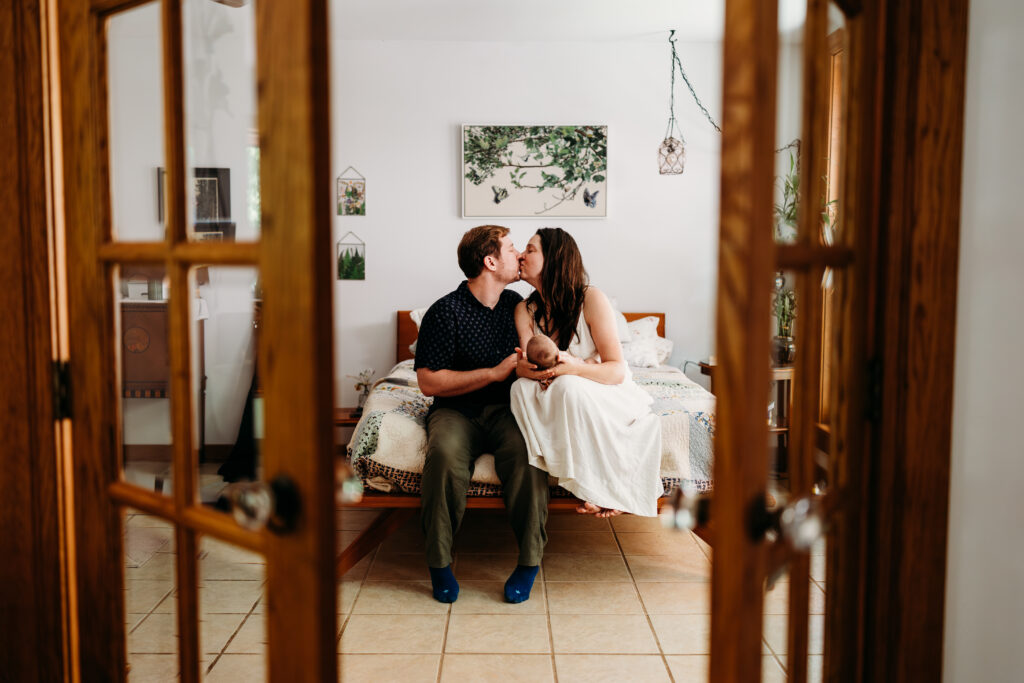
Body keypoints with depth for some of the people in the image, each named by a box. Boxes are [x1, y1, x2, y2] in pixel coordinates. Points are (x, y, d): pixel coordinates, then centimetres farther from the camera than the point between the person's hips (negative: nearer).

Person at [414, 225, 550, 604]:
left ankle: (530, 560, -19)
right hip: (456, 411, -3)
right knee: (445, 453, -35)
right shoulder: (445, 312, -7)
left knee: (526, 449, -31)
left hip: (506, 409, 3)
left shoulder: (515, 304, 11)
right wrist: (495, 373, -15)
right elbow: (429, 383, -11)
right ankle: (439, 562, -18)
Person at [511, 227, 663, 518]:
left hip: (606, 398, -4)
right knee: (521, 388, -25)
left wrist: (573, 367, -38)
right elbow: (525, 366, -10)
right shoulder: (525, 310, -1)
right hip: (559, 399, 4)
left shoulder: (591, 299, -16)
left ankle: (608, 489, -22)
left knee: (568, 386, -35)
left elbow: (617, 370, -19)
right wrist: (525, 368, -35)